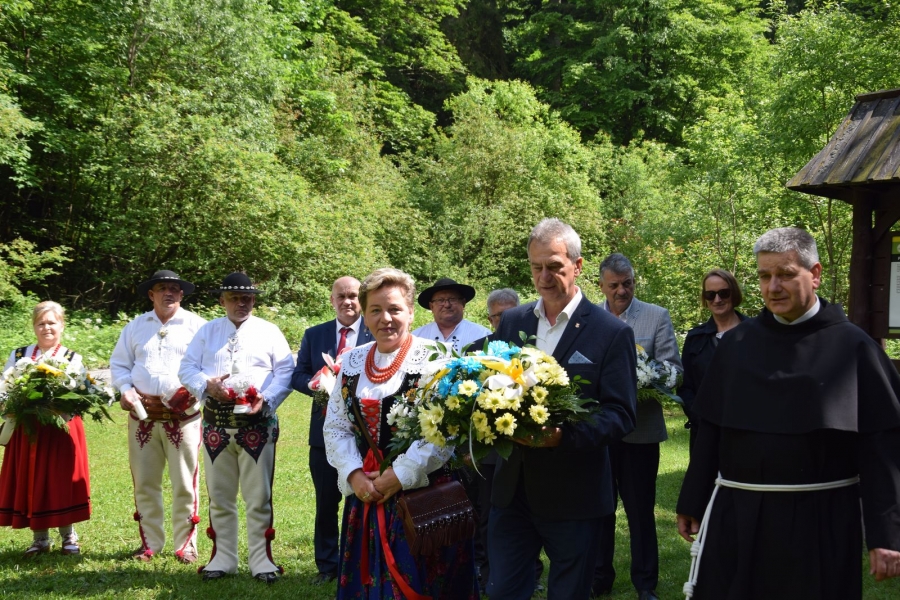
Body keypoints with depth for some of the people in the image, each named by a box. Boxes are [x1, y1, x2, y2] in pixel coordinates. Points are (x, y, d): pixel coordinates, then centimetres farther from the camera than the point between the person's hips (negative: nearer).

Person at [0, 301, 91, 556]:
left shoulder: (73, 358, 4)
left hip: (61, 430, -2)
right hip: (27, 430, 2)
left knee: (61, 482, 0)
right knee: (30, 484, 4)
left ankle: (69, 537, 13)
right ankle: (40, 538, 16)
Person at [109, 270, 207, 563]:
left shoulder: (197, 326, 3)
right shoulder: (135, 326, 14)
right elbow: (119, 364, 15)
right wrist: (126, 389, -2)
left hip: (183, 415, -3)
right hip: (143, 415, 3)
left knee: (184, 484, 0)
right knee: (144, 483, 8)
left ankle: (185, 544, 9)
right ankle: (149, 543, 19)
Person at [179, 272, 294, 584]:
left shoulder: (269, 331, 5)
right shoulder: (207, 331, 12)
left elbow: (286, 372, 0)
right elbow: (187, 368, 7)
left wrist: (266, 399, -16)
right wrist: (207, 385, -14)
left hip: (257, 424, -2)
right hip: (216, 423, 3)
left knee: (258, 497, 0)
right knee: (219, 496, 9)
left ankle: (261, 559, 8)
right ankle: (223, 558, 19)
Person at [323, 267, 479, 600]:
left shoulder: (434, 358, -8)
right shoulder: (353, 362, 9)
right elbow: (336, 428, 9)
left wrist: (399, 476, -17)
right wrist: (354, 475, -7)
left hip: (422, 495, -5)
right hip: (365, 496, 5)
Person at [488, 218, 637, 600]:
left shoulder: (612, 333, -6)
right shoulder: (511, 322, 7)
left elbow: (621, 415, -11)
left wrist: (564, 435, -26)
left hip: (574, 496, -4)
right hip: (513, 489, 4)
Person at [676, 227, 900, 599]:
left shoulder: (852, 347, -5)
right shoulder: (736, 344, 4)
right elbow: (711, 429, 9)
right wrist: (691, 504, 10)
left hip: (820, 521, -3)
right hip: (737, 516, 3)